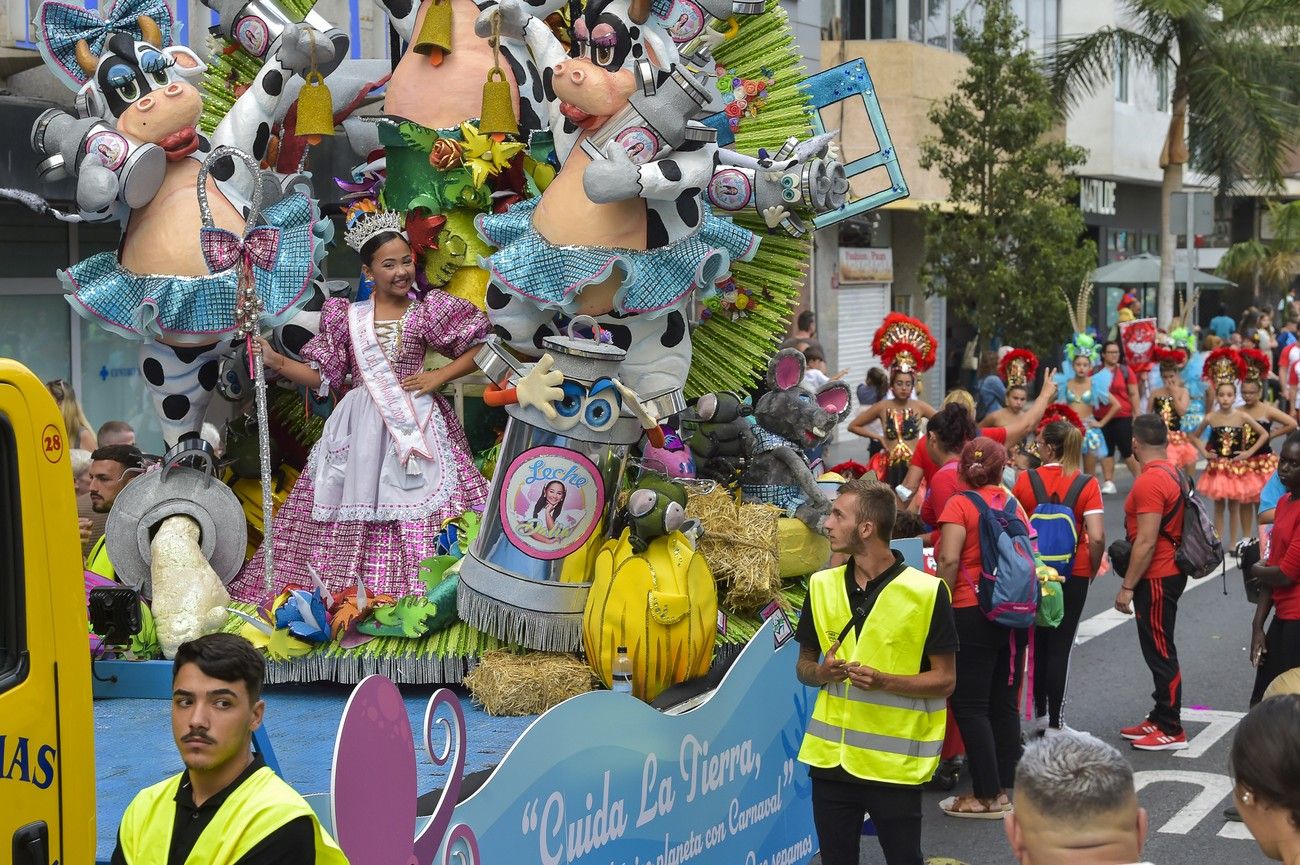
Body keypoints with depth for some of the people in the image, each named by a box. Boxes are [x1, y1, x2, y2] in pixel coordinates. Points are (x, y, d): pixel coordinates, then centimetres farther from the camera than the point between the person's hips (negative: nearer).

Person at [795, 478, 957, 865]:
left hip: (896, 763, -4)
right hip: (831, 759, 4)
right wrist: (821, 672, -9)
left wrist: (883, 681, -21)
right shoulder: (822, 586, 5)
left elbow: (944, 680, -6)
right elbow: (804, 665, 14)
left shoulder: (926, 592, -9)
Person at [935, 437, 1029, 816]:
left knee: (970, 706, 0)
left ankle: (986, 797, 0)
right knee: (1004, 704, 13)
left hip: (973, 614, -6)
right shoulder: (1014, 505, 7)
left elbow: (949, 560, -18)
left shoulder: (960, 504, -9)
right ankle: (1003, 788, 18)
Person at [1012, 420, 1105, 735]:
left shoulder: (1025, 480, -5)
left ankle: (1040, 714, 27)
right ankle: (1054, 724, 4)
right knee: (1060, 647, 3)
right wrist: (1093, 569, 2)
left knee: (1037, 642, 17)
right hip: (1073, 574, -1)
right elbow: (1097, 538, -15)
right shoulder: (1086, 485, -8)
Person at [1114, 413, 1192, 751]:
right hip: (1170, 571, 10)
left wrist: (1127, 587, -18)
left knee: (1160, 653, -3)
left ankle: (1171, 730, 2)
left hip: (1156, 578, -10)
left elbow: (1146, 542, -23)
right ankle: (1159, 718, 26)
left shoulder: (1149, 483, -20)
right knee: (1157, 650, 17)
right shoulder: (1174, 474, 9)